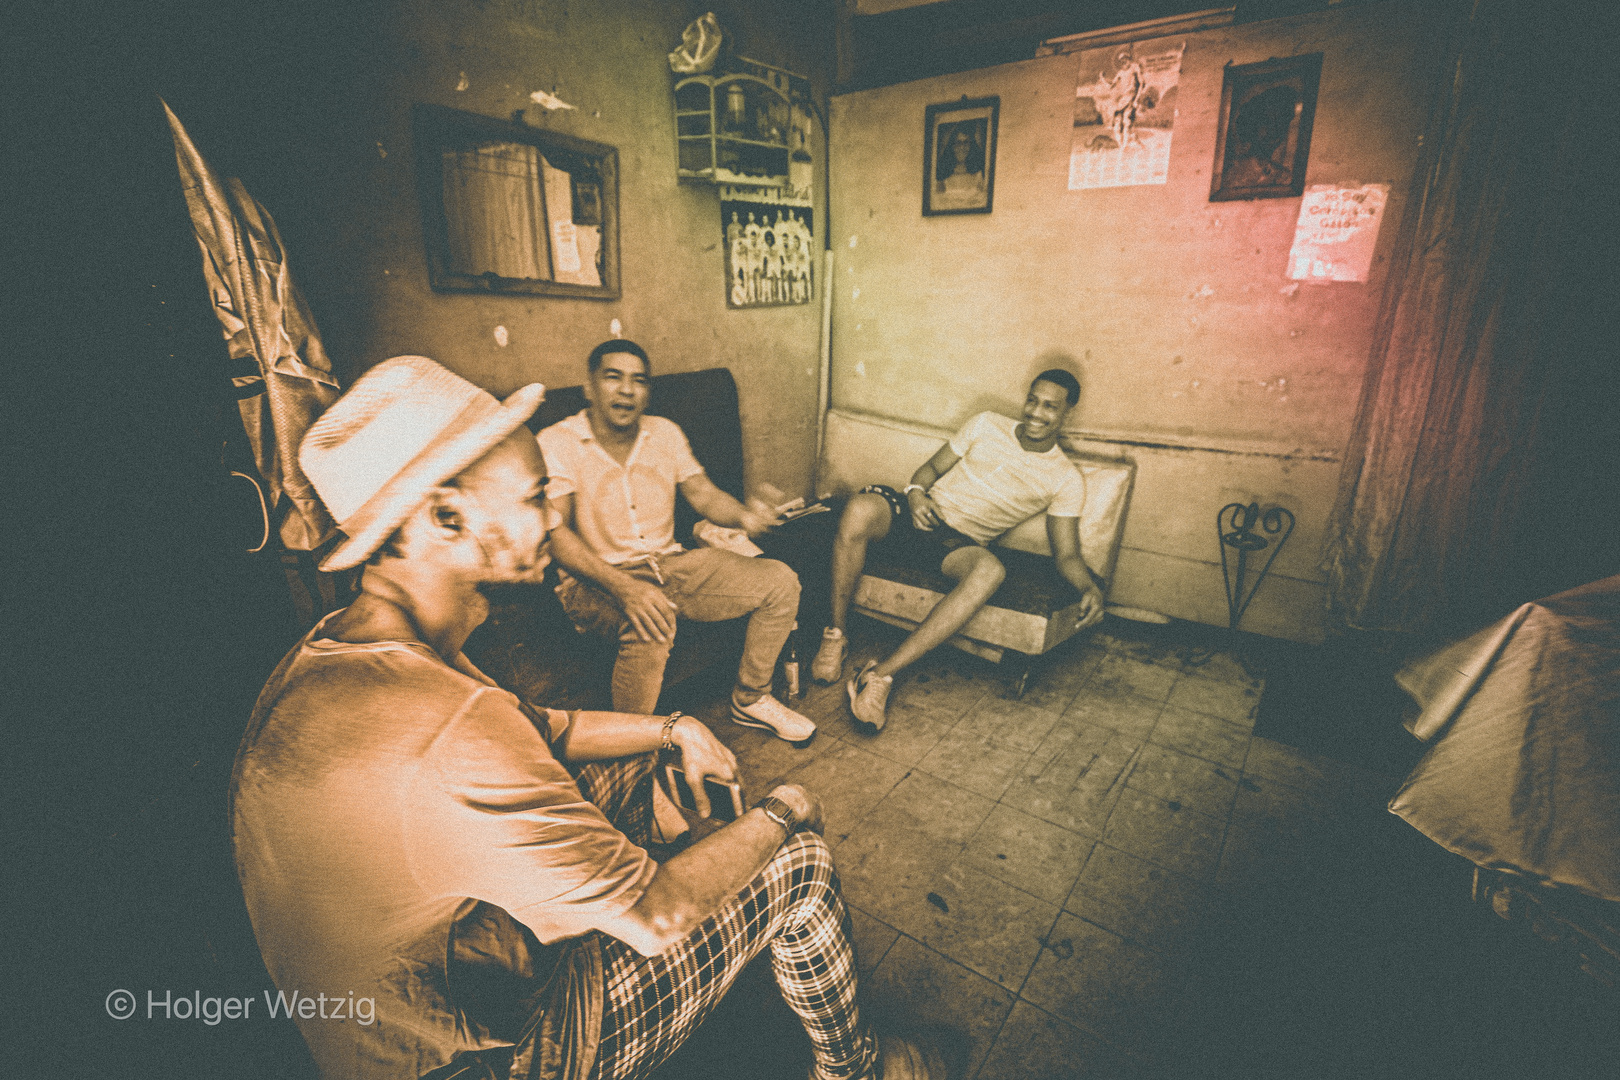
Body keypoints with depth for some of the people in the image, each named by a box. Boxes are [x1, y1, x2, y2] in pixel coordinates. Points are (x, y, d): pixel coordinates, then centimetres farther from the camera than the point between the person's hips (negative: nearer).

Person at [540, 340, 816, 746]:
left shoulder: (665, 432, 8)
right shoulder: (556, 443, -10)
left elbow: (704, 495, 8)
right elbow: (554, 533, -19)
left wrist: (743, 514, -18)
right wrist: (625, 587, -34)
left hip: (670, 564, 6)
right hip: (596, 581, -5)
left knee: (778, 580, -5)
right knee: (651, 622, -39)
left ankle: (751, 700, 12)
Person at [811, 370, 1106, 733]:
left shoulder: (1066, 480, 7)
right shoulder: (987, 424, 12)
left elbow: (1067, 555, 4)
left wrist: (1090, 586, -19)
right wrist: (916, 492, -8)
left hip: (961, 542, -1)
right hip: (917, 515, 2)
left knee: (990, 570, -40)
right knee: (860, 509, -34)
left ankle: (882, 674, -40)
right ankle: (834, 635, -18)